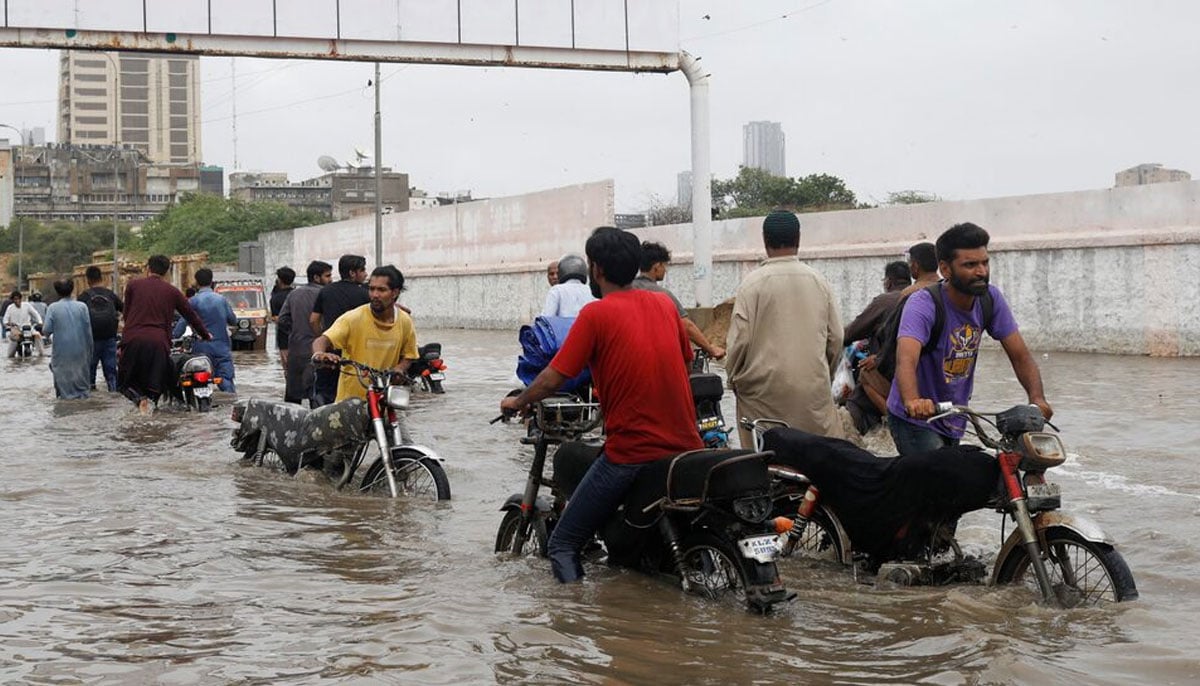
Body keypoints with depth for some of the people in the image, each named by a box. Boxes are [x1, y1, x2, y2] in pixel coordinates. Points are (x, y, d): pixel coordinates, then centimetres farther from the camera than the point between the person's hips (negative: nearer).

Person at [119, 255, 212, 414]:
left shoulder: (133, 285, 11)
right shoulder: (172, 291, 13)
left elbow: (126, 314, 17)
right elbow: (191, 314, 20)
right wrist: (205, 334, 36)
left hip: (133, 340, -1)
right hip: (159, 342, 1)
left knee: (125, 382, 13)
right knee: (156, 382, 14)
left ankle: (138, 397, -16)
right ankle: (151, 398, -16)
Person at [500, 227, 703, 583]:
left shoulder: (596, 313, -9)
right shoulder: (665, 304, 8)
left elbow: (552, 379, -9)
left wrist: (517, 402, 10)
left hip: (630, 452, -6)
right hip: (686, 446, 6)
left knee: (563, 544, 0)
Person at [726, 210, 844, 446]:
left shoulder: (753, 283, -6)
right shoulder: (819, 282, 5)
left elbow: (739, 340, -7)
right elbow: (836, 338, 8)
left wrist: (734, 380, 9)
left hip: (764, 390, -3)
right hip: (814, 390, 3)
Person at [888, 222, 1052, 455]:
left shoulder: (991, 299, -6)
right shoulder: (923, 305, -24)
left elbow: (1020, 356, -5)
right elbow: (906, 360, -41)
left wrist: (1037, 397, -25)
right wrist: (913, 402, -61)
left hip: (954, 424, 7)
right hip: (914, 421, -7)